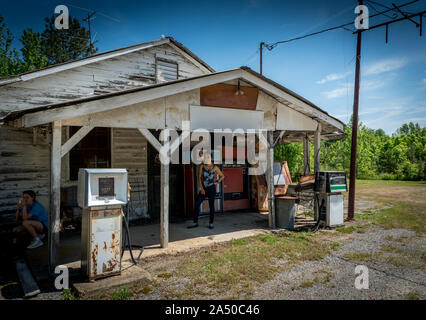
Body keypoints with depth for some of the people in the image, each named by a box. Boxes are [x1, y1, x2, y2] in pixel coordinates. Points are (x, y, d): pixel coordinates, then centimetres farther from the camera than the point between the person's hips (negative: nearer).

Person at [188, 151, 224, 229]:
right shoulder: (201, 166, -1)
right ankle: (195, 222, 6)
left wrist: (217, 182, -4)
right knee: (197, 204, -5)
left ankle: (211, 223, 12)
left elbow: (222, 176, 11)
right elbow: (199, 177, -4)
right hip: (203, 188, 2)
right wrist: (201, 188, -10)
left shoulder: (214, 167, -2)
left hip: (211, 188, -2)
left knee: (211, 205, -3)